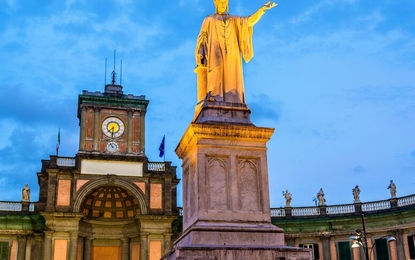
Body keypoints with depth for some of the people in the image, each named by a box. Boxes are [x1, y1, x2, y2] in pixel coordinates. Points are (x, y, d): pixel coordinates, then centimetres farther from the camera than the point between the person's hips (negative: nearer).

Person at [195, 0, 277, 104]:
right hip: (215, 56, -2)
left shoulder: (234, 20, 23)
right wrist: (200, 53, -8)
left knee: (231, 81, -11)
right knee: (215, 80, -18)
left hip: (231, 56, 2)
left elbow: (249, 21, 10)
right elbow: (202, 38, 8)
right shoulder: (209, 20, 16)